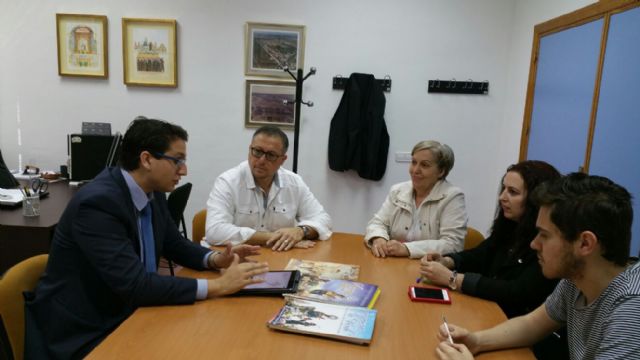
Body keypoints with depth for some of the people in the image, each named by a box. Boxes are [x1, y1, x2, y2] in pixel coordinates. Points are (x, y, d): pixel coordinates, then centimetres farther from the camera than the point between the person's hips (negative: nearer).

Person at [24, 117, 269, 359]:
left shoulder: (152, 193, -1)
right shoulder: (98, 203, -26)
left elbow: (175, 245, 12)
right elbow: (134, 285, -30)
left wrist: (215, 259, -7)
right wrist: (217, 286, -28)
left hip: (123, 317, 7)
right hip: (80, 334, -7)